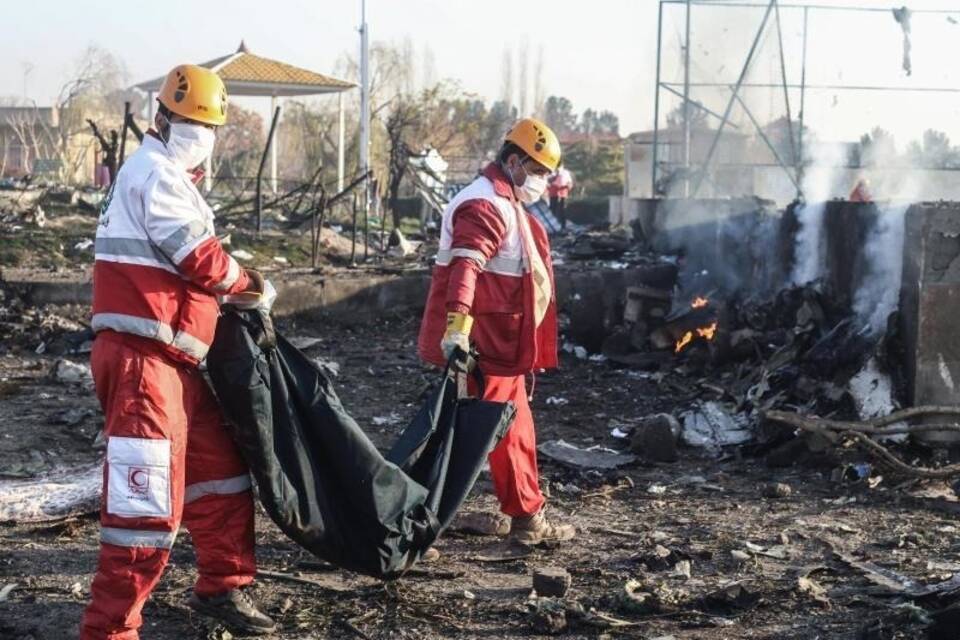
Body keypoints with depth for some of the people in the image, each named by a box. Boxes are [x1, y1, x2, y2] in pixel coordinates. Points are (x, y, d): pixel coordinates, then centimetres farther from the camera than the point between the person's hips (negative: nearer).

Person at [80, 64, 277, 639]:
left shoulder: (170, 176, 24)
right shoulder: (155, 172, -10)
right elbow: (201, 257, -16)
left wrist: (234, 294, 7)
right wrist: (253, 288, 0)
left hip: (173, 360, 11)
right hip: (142, 358, -11)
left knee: (220, 470, 20)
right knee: (148, 499, -12)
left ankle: (222, 586, 34)